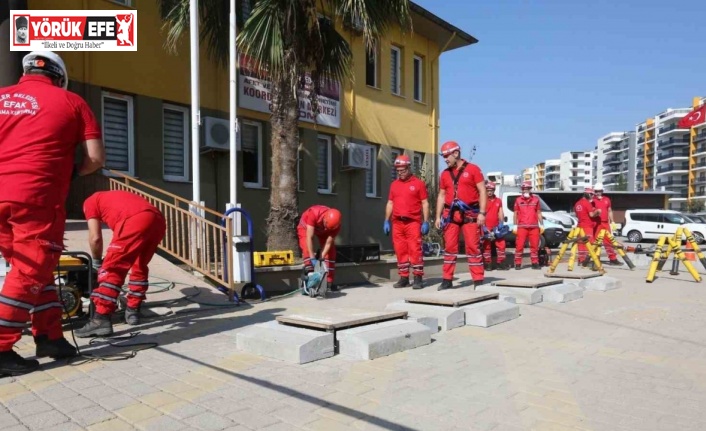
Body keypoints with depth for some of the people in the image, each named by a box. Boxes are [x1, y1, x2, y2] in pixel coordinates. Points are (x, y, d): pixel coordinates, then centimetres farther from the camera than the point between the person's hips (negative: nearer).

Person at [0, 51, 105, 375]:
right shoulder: (70, 101, 7)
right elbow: (96, 158, -1)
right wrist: (71, 173, 16)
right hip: (36, 198, -5)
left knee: (30, 268, 16)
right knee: (30, 273, 1)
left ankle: (49, 337, 21)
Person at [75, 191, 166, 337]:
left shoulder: (90, 202, 25)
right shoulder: (115, 197, 43)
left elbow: (95, 237, 15)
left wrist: (97, 262, 30)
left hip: (136, 221, -7)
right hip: (158, 220, 7)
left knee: (111, 269, 0)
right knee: (140, 266, 24)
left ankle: (101, 320, -4)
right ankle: (133, 310, 30)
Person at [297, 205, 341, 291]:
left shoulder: (336, 225, -34)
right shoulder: (313, 213, -45)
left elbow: (328, 243, -27)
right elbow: (309, 237, -43)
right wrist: (312, 258, -45)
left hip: (322, 231, 3)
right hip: (306, 227, -2)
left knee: (331, 252, -7)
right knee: (307, 250, -23)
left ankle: (329, 282, -2)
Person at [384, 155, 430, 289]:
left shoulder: (418, 183, 2)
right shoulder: (394, 184, 15)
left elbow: (425, 203, 0)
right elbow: (390, 203, 18)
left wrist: (426, 222, -6)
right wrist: (387, 221, 11)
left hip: (413, 222, -4)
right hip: (397, 223, 5)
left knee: (415, 250, -6)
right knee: (400, 251, 6)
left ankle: (418, 278, 1)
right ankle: (404, 278, 14)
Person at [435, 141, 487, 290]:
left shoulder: (473, 169, 0)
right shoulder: (445, 174, 13)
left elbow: (482, 191, -3)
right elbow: (441, 196, 16)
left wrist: (482, 213, -11)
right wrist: (438, 216, 10)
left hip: (469, 214, -4)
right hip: (451, 215, 4)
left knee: (473, 247, -2)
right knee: (449, 247, 5)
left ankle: (478, 280, 4)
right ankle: (447, 280, 11)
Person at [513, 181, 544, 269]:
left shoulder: (536, 199, 10)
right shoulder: (518, 200, 6)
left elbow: (539, 213, 13)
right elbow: (515, 214, 8)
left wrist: (541, 225, 8)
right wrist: (515, 225, 1)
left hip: (534, 227, 2)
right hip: (522, 227, -2)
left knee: (535, 246, 4)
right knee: (519, 246, -4)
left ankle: (535, 263, 13)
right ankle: (518, 264, 0)